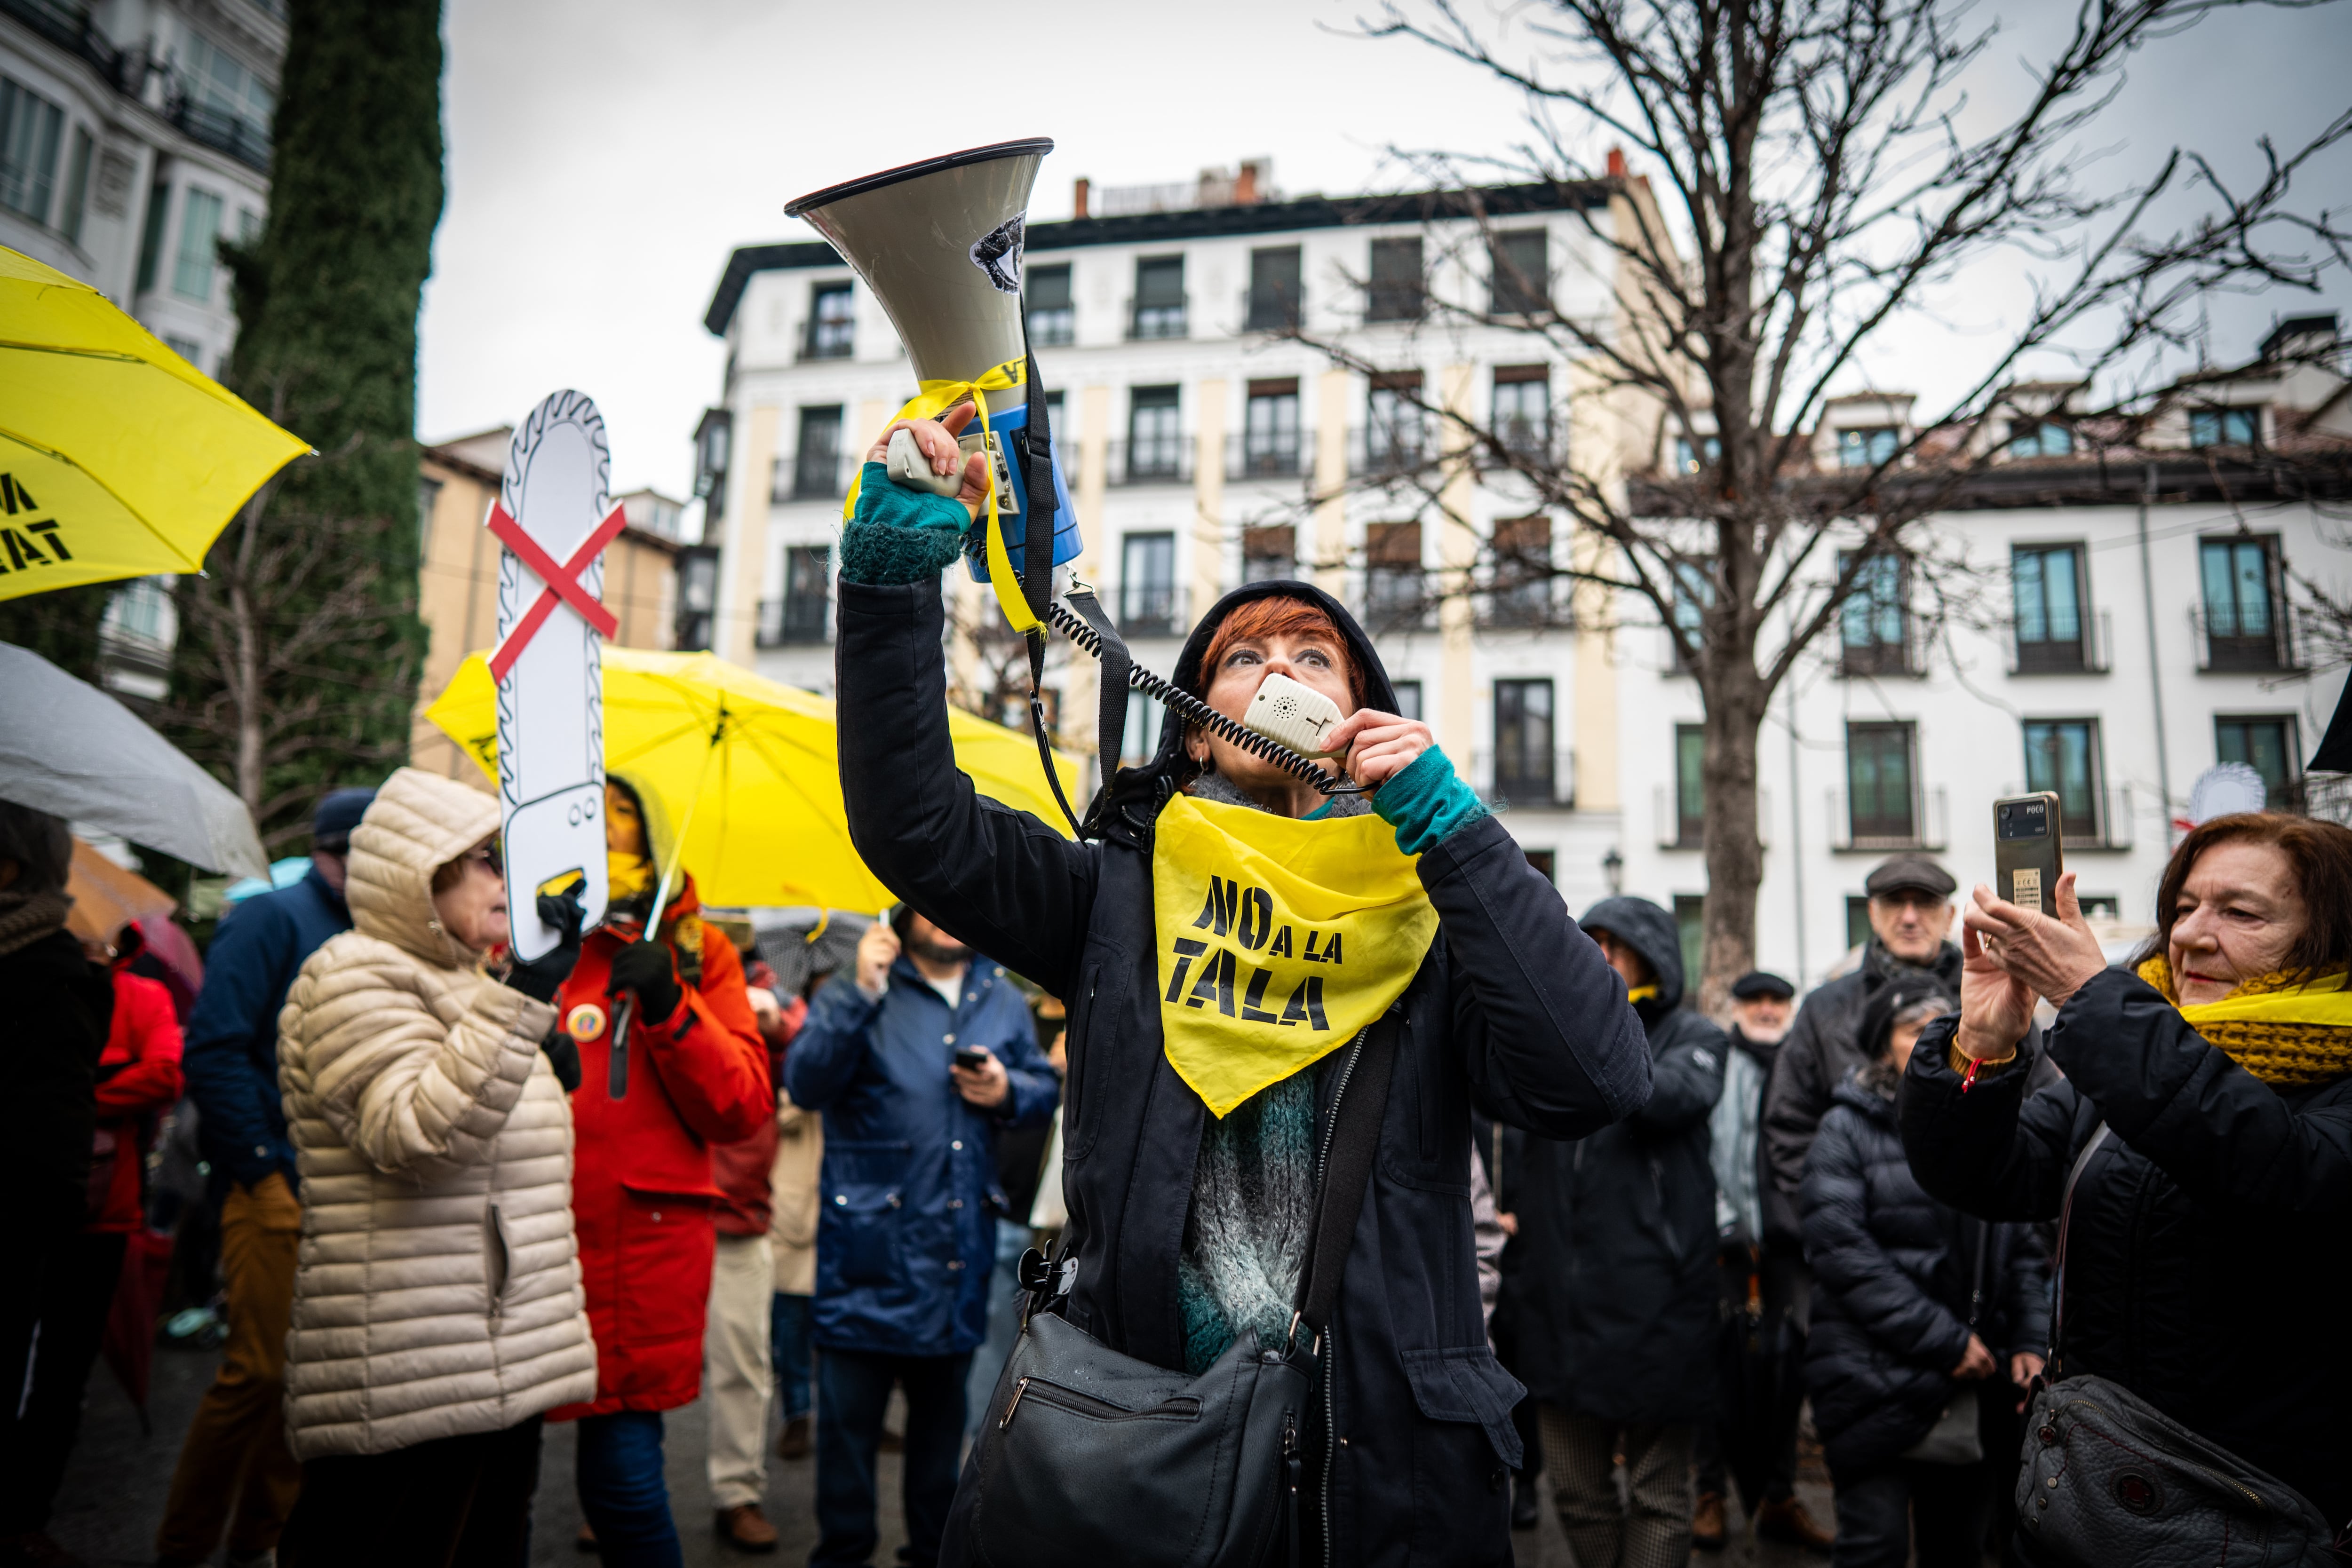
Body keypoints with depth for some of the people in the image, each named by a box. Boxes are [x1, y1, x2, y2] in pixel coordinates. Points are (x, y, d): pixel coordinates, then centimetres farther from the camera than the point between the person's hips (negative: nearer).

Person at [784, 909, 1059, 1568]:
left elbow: (1047, 1090, 15)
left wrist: (1008, 1091, -6)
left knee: (943, 1408, 17)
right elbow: (806, 1086, -18)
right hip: (869, 1241, -4)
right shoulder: (857, 993, -4)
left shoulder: (1004, 1000, 10)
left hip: (961, 1241, 4)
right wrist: (859, 994, -25)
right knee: (849, 1409, 3)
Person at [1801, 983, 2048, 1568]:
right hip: (1875, 1381, -5)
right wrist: (1944, 1341, -15)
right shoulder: (1848, 1131, -5)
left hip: (1975, 1387, 5)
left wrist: (2031, 1343, 4)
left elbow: (2023, 1248, 18)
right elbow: (1843, 1253, -14)